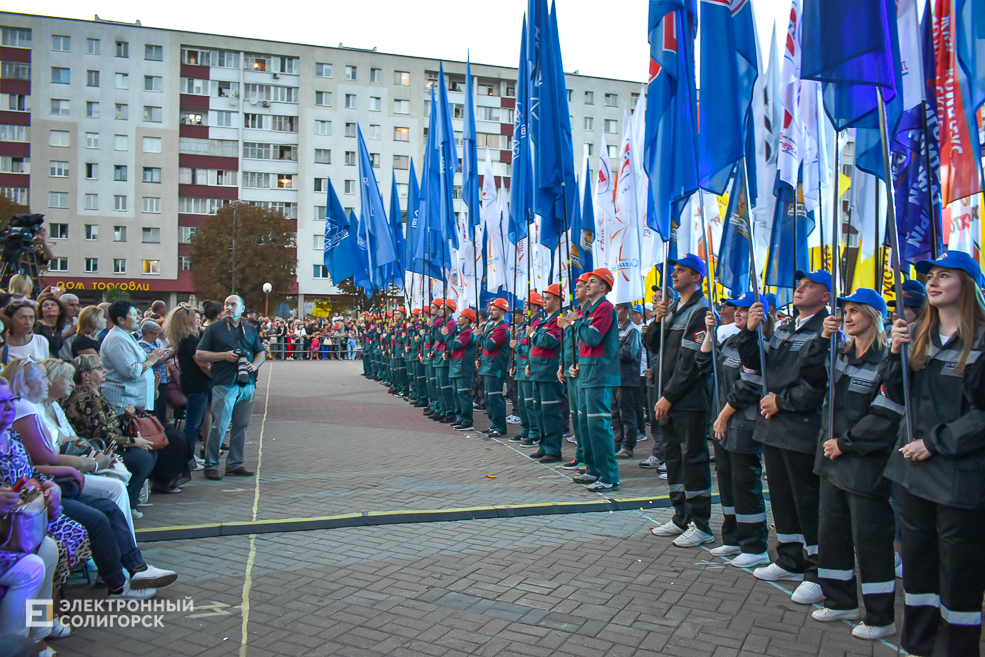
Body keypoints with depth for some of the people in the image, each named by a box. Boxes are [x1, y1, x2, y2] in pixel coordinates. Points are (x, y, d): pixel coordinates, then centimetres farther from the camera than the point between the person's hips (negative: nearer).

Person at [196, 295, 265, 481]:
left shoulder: (251, 330, 15)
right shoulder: (214, 329, 4)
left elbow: (261, 353, 18)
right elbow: (200, 354, 0)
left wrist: (254, 365, -3)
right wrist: (224, 356, -12)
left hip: (247, 384, 4)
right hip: (224, 384, -4)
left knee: (241, 425, 8)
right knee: (219, 425, -7)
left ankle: (235, 464, 17)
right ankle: (211, 465, 4)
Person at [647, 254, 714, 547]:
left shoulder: (701, 310, -11)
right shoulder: (674, 307, 16)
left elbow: (691, 361, -17)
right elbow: (654, 345, 16)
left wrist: (669, 396, -16)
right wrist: (657, 320, -2)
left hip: (689, 399, -9)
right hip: (668, 399, 9)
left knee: (693, 458, -3)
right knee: (673, 457, 13)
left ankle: (701, 526, 6)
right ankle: (682, 518, 24)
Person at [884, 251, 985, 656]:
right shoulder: (916, 334, 7)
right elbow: (897, 395, 7)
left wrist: (936, 442, -15)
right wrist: (895, 352, -8)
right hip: (914, 468, 6)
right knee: (916, 560, 15)